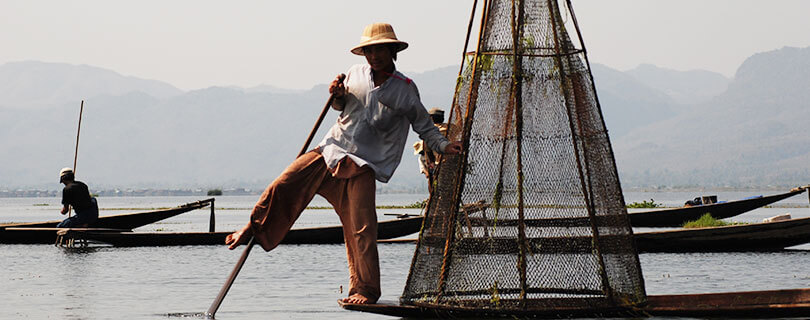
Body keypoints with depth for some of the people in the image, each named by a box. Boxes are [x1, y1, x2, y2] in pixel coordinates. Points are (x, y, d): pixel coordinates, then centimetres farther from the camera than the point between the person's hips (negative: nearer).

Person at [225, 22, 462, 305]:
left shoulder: (405, 90, -1)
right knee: (282, 186, -7)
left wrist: (444, 145, -11)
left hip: (364, 165, -3)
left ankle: (364, 290, -3)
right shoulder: (356, 73, 7)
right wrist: (338, 96, 0)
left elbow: (425, 127, 6)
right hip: (332, 149, 3)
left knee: (361, 229, -12)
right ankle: (253, 231, 15)